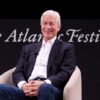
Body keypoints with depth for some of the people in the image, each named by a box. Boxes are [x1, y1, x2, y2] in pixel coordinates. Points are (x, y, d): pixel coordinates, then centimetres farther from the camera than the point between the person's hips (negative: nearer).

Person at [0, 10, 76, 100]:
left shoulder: (67, 48, 15)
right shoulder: (29, 48, 26)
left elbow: (66, 73, 1)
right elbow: (18, 72, 16)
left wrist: (44, 84, -17)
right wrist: (23, 85, -9)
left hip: (51, 90, -3)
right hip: (27, 91, 4)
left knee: (45, 88, -41)